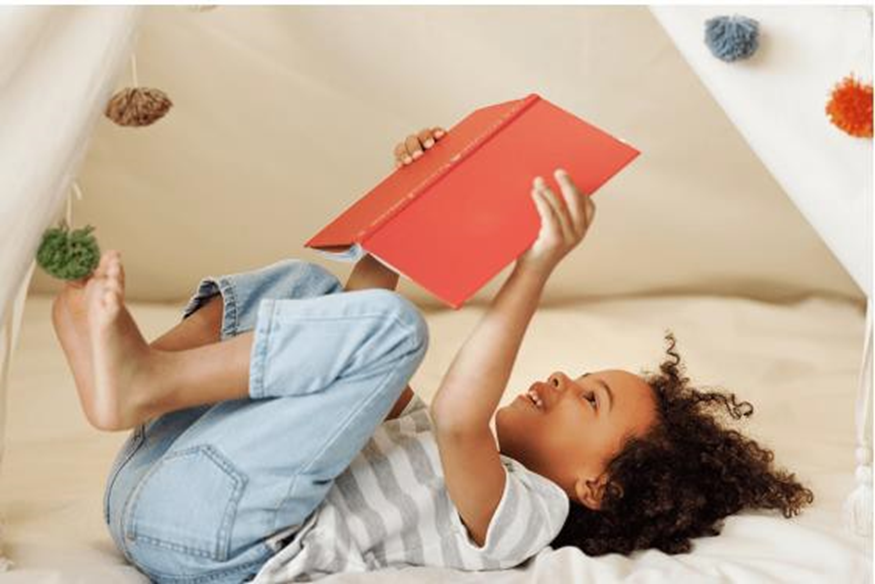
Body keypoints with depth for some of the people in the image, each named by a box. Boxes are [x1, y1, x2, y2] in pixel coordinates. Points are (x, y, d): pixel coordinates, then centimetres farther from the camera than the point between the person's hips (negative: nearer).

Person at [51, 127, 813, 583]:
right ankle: (136, 370, -11)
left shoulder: (523, 511, -6)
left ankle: (141, 381, -19)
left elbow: (457, 418, -27)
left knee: (393, 325, -21)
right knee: (309, 284, 16)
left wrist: (538, 266, -29)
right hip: (149, 491, 9)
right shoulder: (411, 430, 22)